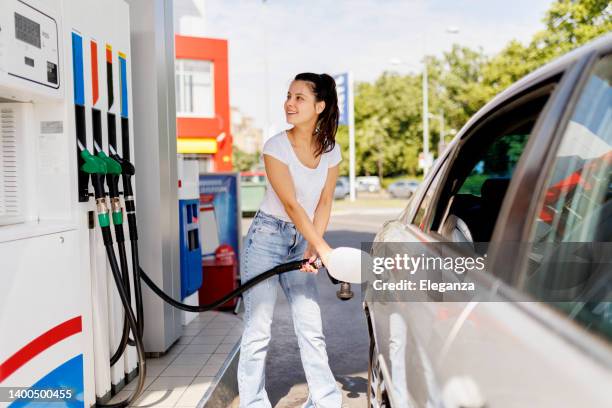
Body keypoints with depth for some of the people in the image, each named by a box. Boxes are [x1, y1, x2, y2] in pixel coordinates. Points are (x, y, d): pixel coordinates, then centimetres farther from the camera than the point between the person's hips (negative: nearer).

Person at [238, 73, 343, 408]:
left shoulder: (330, 151, 0)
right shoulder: (276, 147, -14)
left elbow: (324, 203, 0)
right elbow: (291, 204, -19)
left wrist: (312, 248, -12)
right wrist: (324, 249, -23)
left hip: (302, 240, 4)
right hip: (267, 236, -4)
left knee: (311, 328, 7)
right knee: (258, 329, -3)